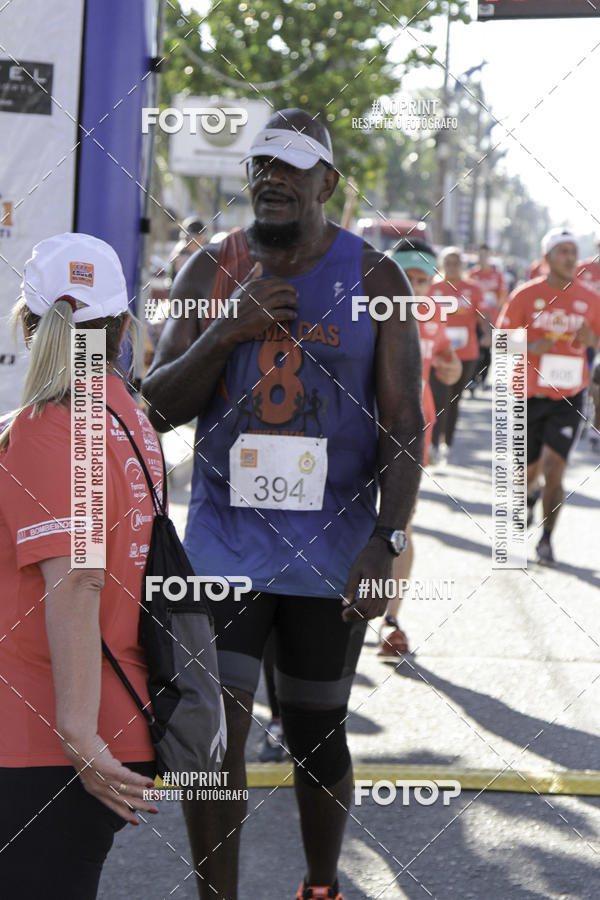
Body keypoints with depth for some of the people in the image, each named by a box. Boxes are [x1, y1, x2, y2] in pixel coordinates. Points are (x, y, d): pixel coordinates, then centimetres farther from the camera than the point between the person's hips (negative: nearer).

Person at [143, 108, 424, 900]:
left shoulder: (375, 281, -3)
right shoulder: (211, 271, 2)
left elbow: (402, 423, -6)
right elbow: (159, 405, 0)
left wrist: (388, 539, -17)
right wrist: (225, 333, -17)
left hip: (332, 551, -1)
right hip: (225, 540, 1)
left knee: (316, 735, 10)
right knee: (211, 729, -7)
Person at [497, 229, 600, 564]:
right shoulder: (526, 295, -4)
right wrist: (530, 347, -20)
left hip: (569, 398, 0)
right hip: (530, 395, 0)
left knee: (555, 467, -13)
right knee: (531, 467, 11)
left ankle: (547, 538, 0)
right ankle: (530, 494, 49)